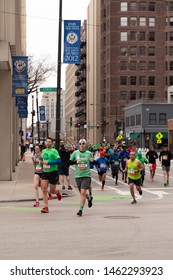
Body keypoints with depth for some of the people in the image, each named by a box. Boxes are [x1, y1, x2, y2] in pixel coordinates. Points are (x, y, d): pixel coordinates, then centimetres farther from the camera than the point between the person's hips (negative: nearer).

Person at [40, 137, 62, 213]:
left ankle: (57, 191, 40)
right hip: (45, 172, 5)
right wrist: (41, 162, 11)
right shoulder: (43, 151, 11)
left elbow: (59, 161, -20)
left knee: (52, 191, 2)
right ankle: (45, 207, -7)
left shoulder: (54, 151, -9)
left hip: (53, 172, -5)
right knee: (44, 189, -10)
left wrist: (48, 162, -22)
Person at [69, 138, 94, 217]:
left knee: (83, 193, -13)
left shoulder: (89, 153, 1)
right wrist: (76, 161, -14)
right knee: (82, 193, 14)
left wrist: (93, 161, -8)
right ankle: (89, 198, 46)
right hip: (78, 176, 3)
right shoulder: (75, 153, 2)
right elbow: (69, 162, 3)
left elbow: (94, 162, 14)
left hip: (86, 175, -3)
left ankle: (81, 210, -9)